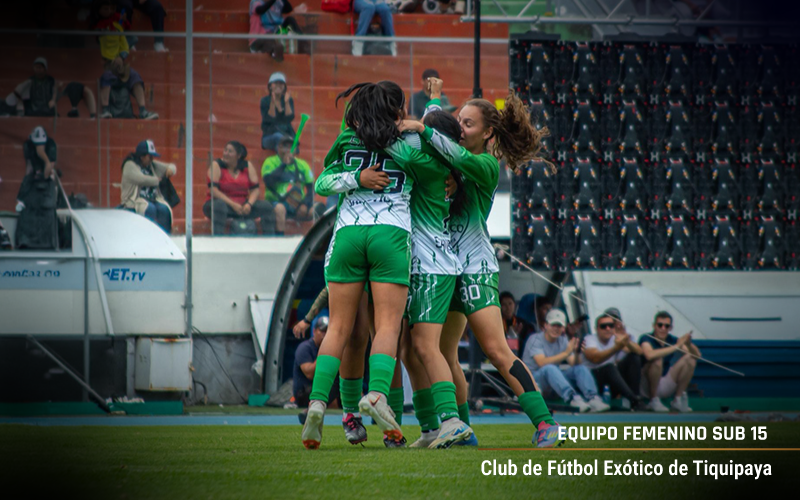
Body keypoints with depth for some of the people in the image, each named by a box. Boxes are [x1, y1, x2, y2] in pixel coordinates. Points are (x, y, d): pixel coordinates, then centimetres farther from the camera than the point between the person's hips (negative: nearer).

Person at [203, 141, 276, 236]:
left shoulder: (247, 166, 8)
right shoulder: (216, 165, -4)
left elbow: (255, 189, 5)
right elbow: (213, 190, -14)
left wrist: (249, 204, -16)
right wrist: (233, 205, -21)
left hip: (242, 206, 4)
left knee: (266, 206, -15)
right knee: (219, 205, -40)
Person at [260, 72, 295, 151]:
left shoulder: (289, 100, 7)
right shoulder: (265, 101, 1)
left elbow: (290, 118, -7)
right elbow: (269, 119, -12)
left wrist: (286, 102, -17)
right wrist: (273, 103, -22)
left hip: (287, 134, 2)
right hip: (269, 136, -2)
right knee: (278, 137, -37)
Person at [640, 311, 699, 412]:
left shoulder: (672, 340, 2)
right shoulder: (646, 339, -14)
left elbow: (697, 355, -4)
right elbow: (649, 355, -38)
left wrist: (688, 344, -26)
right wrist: (676, 346, -34)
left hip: (665, 387, 6)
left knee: (690, 359, -5)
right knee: (657, 359, -30)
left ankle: (678, 400, -4)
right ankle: (654, 401, -18)